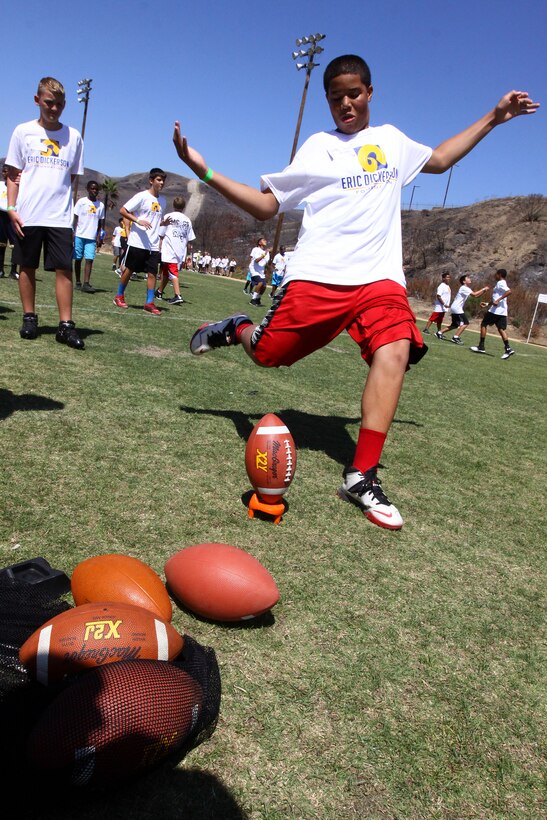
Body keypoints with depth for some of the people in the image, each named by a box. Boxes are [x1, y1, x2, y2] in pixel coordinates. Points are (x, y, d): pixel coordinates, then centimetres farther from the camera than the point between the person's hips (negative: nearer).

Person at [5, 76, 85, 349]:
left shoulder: (74, 136, 8)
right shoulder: (23, 131, 6)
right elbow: (13, 174, 6)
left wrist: (62, 201, 4)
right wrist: (11, 208, -3)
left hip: (60, 216, 0)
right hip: (27, 215, 0)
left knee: (64, 269, -5)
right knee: (27, 266, 5)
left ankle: (65, 325, -3)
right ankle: (29, 318, 16)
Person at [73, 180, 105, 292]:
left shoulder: (101, 205, 9)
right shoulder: (81, 201, 1)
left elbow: (101, 222, 12)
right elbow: (75, 218, 1)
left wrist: (99, 237, 4)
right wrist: (73, 233, -7)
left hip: (92, 237, 2)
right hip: (79, 235, -2)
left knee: (89, 259, -9)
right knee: (78, 259, 5)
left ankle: (86, 283, -13)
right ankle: (78, 283, 12)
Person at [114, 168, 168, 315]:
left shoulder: (162, 200, 14)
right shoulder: (142, 196, -7)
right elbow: (122, 210, -8)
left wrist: (164, 223, 4)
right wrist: (138, 221, -20)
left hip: (153, 245, 5)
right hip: (137, 242, -5)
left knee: (152, 273, -1)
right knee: (129, 270, 5)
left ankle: (149, 303, 2)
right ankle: (119, 296, 21)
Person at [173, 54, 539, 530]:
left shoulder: (391, 140, 20)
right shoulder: (318, 147, 10)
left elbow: (438, 159, 39)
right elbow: (266, 206, 6)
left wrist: (493, 118, 37)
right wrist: (206, 173, -4)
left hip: (379, 277, 2)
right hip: (317, 275, -1)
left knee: (395, 351, -25)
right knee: (266, 354, -5)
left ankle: (362, 477, -23)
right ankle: (235, 328, 34)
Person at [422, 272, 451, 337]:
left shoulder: (448, 286, 14)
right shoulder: (441, 286, -14)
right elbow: (438, 296, -20)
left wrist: (448, 304, 14)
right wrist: (444, 304, -22)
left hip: (444, 308, 9)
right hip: (439, 307, -9)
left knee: (439, 321, 13)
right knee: (432, 318, -8)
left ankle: (439, 332, 19)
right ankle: (426, 329, -6)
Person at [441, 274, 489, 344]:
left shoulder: (467, 288, 16)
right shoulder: (464, 288, -14)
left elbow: (476, 295, 13)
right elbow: (474, 294, -25)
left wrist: (484, 291, 0)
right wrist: (483, 289, -17)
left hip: (455, 308, 10)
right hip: (457, 308, -10)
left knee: (455, 325, 17)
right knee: (465, 323, -14)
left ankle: (439, 333, 19)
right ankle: (455, 338, -17)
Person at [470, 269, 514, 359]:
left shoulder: (500, 283, -9)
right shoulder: (502, 283, 21)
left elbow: (509, 291, -27)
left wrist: (498, 300, -30)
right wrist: (487, 304, 28)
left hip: (495, 310, -9)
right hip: (502, 311, 9)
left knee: (483, 324, 4)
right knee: (501, 329, 4)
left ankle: (481, 347, 6)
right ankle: (508, 348, -9)